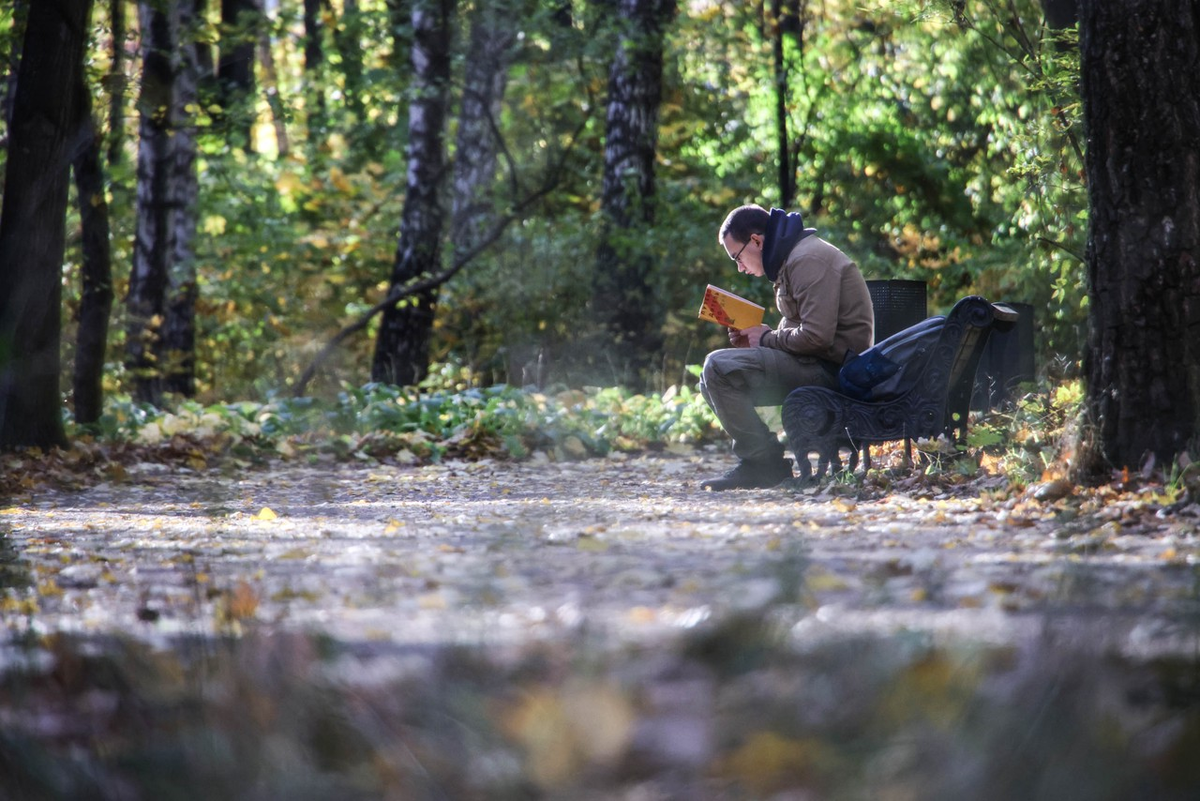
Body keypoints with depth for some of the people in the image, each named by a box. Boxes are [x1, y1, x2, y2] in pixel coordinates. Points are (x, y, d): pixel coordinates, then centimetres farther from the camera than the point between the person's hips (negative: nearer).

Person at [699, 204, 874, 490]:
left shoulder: (808, 259, -15)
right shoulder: (790, 260, 20)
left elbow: (816, 336, -24)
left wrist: (767, 338, -8)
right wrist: (753, 338, 5)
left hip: (831, 367, -11)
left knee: (719, 368, -21)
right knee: (711, 380, 12)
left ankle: (764, 463, -15)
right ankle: (756, 459, 2)